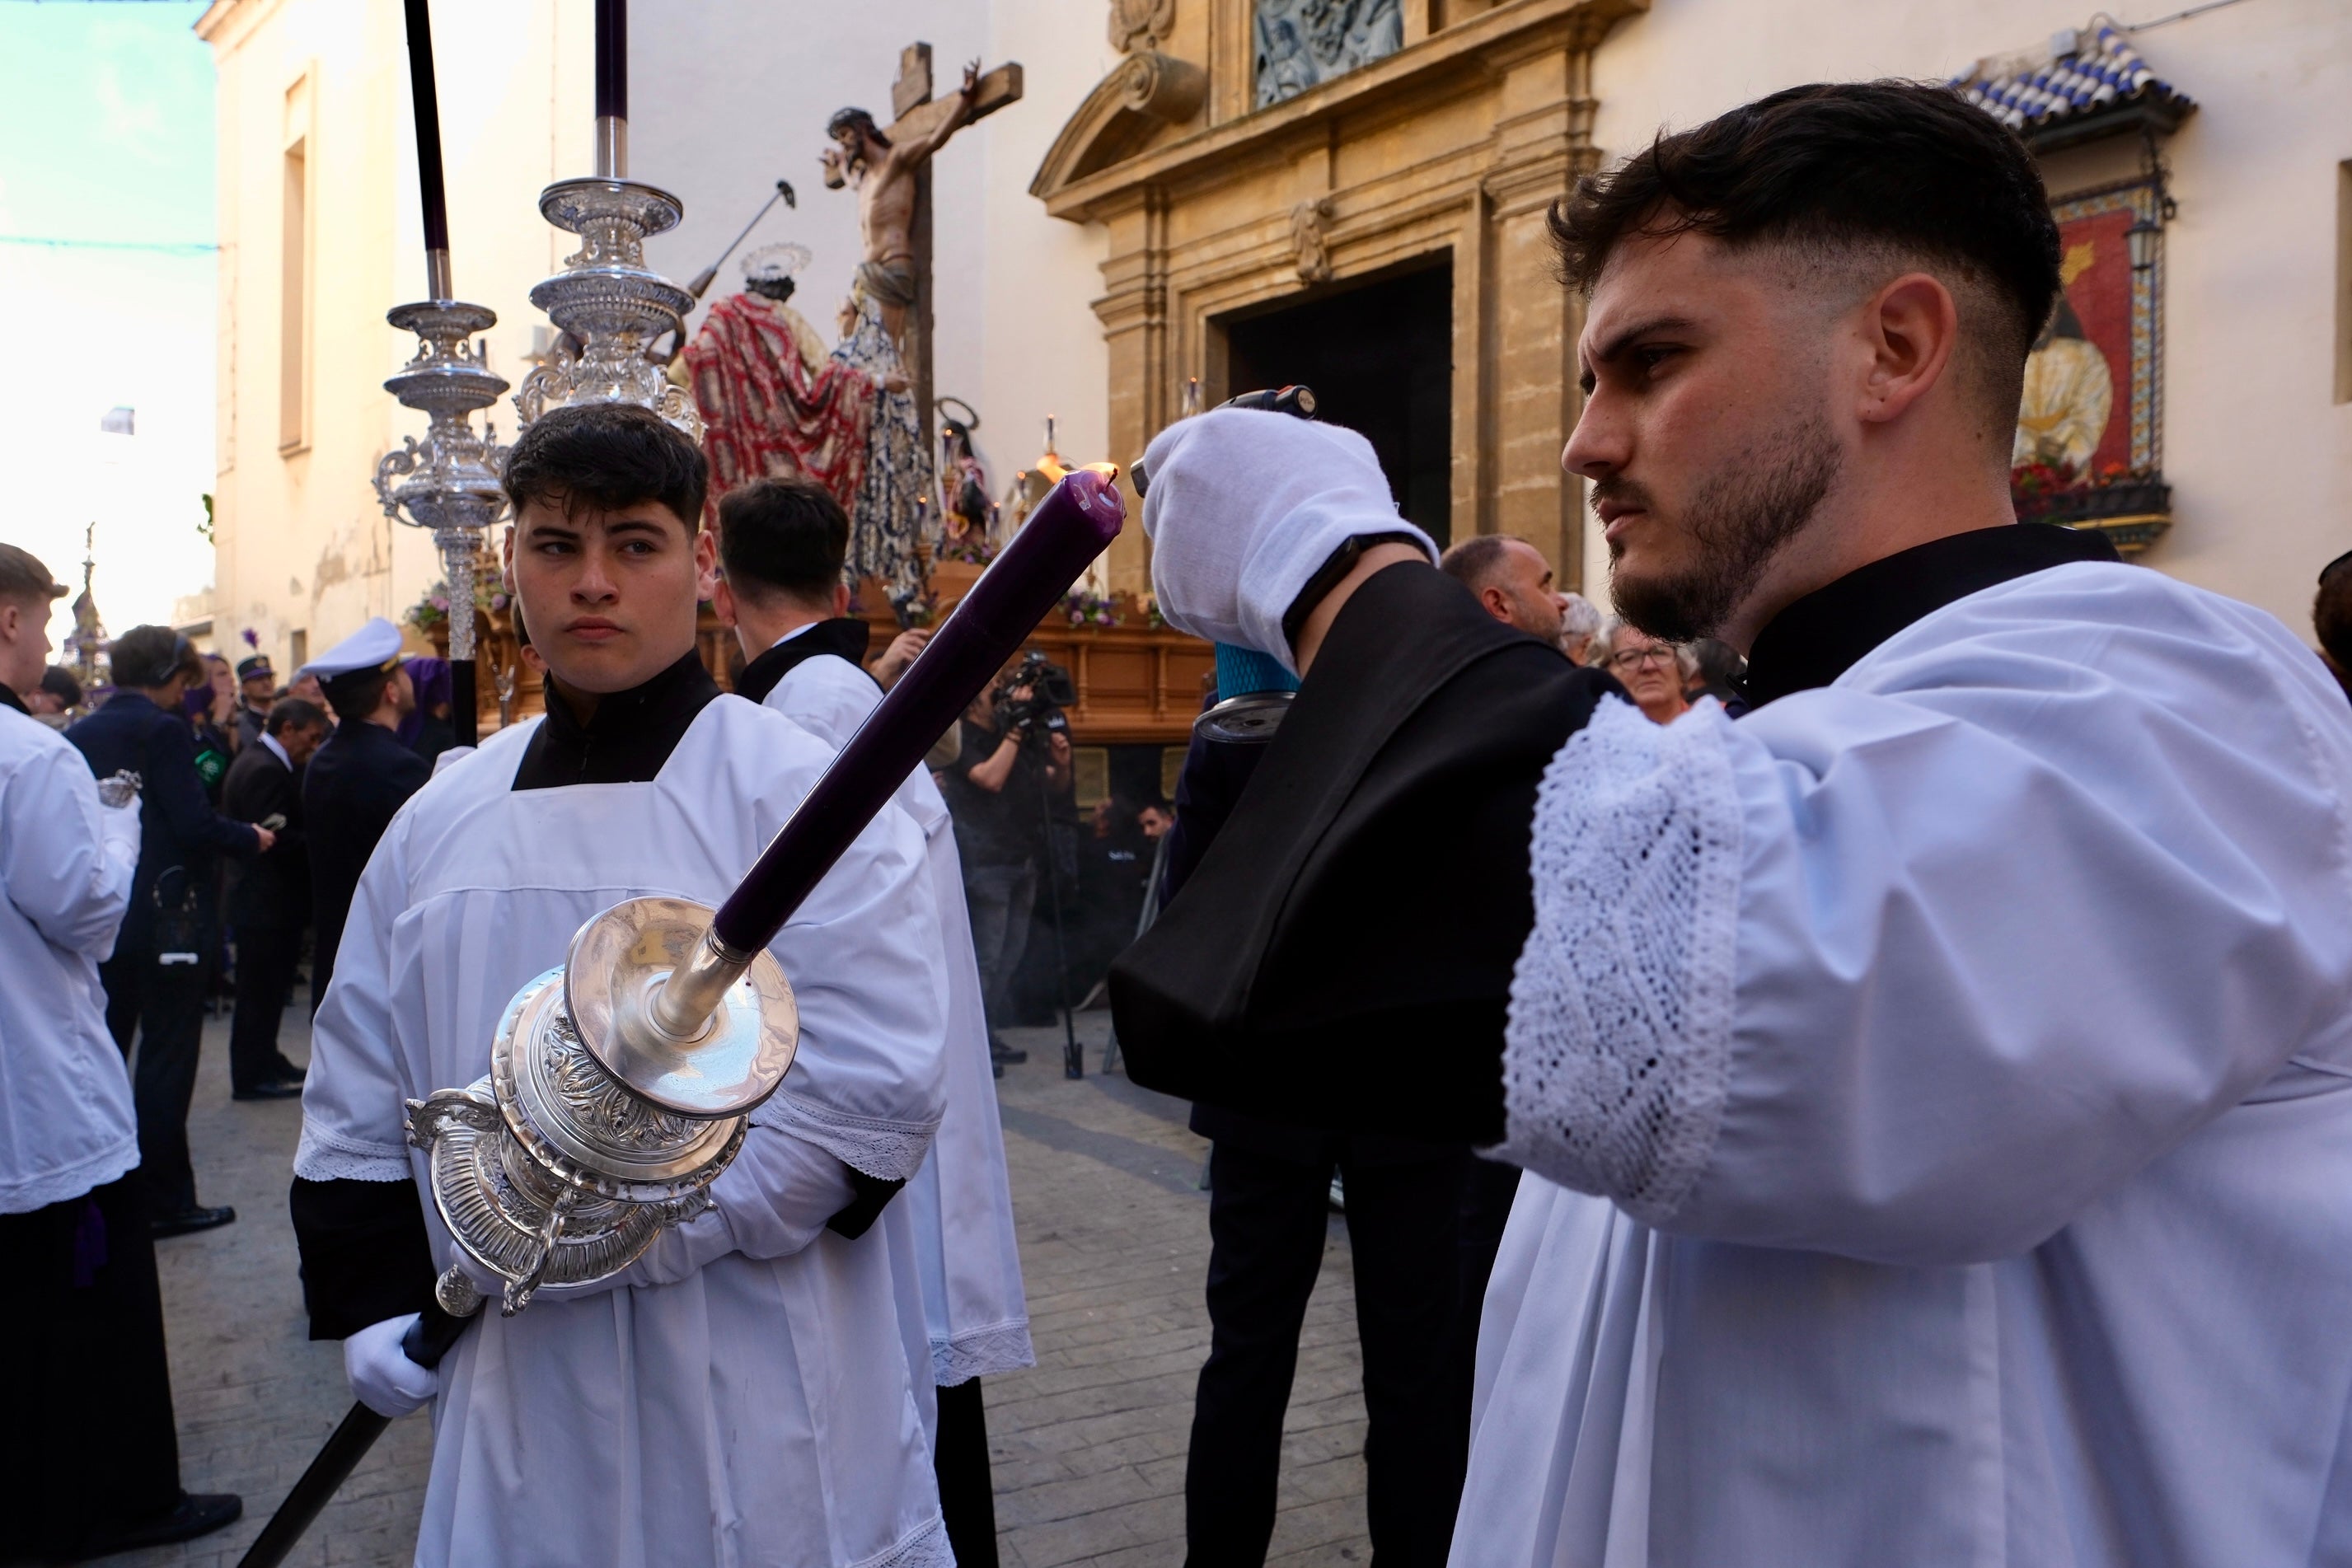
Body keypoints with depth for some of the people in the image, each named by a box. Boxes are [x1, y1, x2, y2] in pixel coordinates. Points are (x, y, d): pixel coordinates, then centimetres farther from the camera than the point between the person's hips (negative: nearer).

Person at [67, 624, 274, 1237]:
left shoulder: (80, 734, 9)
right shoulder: (163, 729, -13)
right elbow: (194, 823, -21)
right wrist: (249, 839, -4)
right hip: (162, 918, -7)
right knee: (166, 1059, 1)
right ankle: (166, 1201, 6)